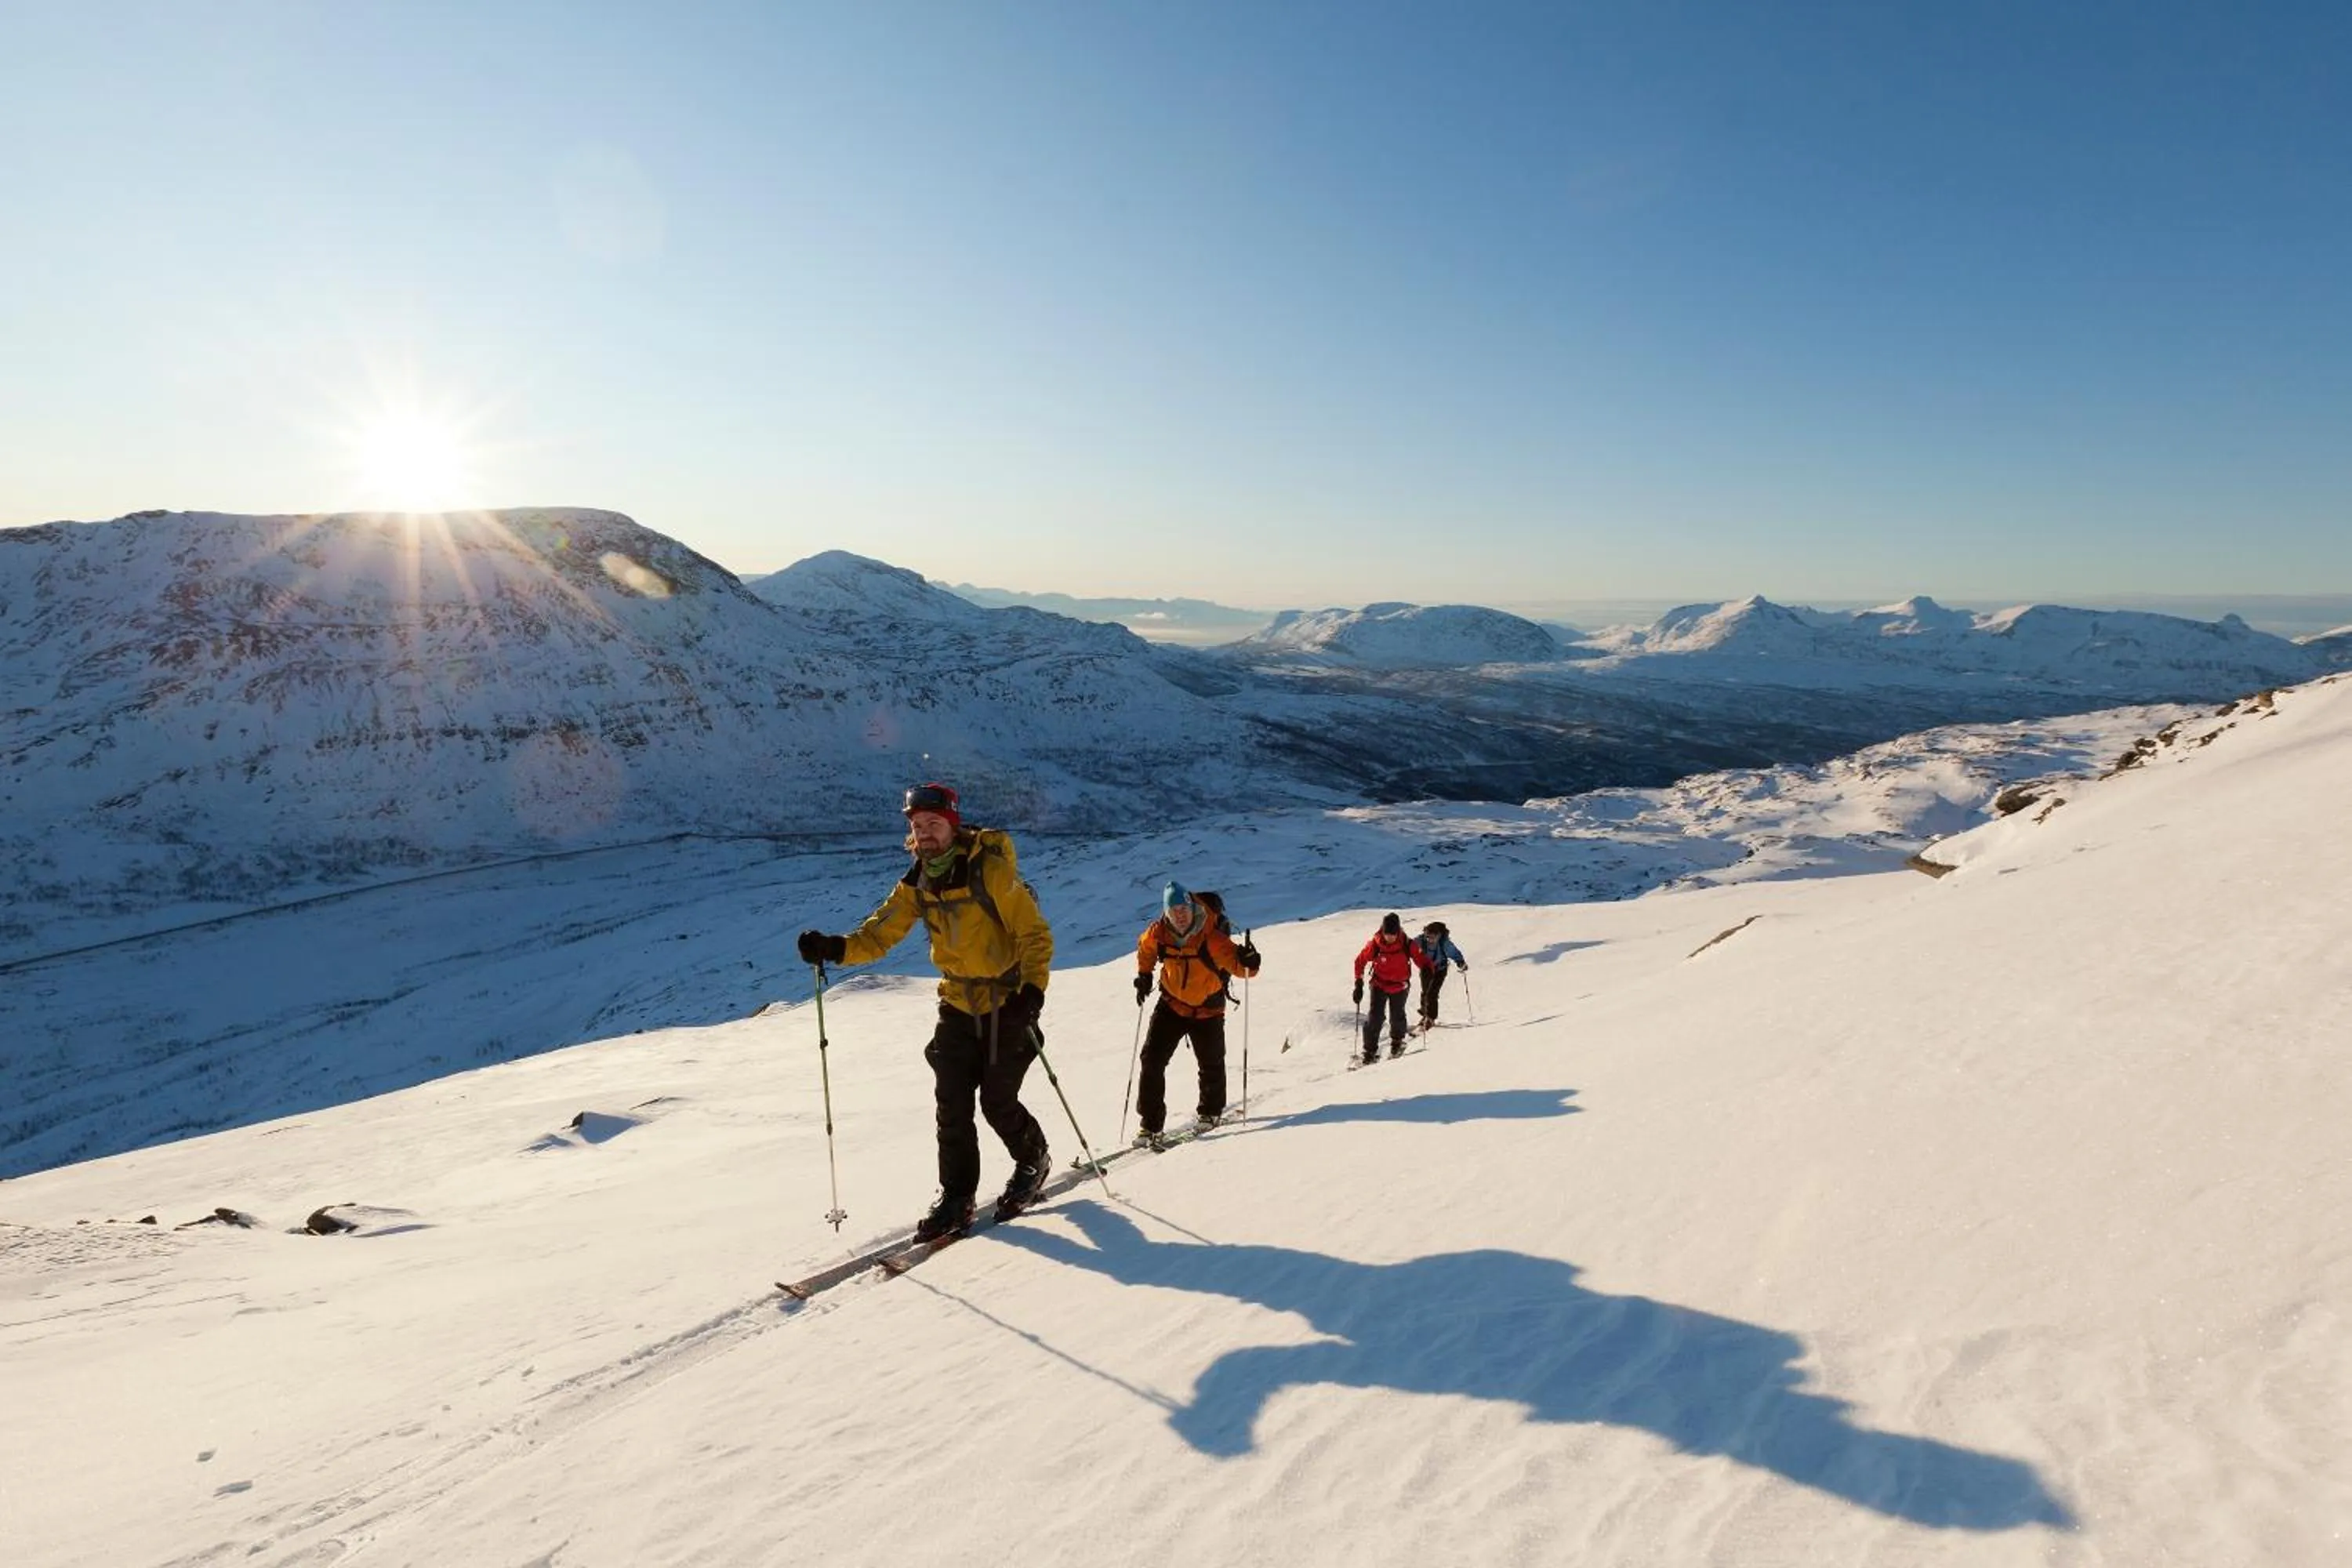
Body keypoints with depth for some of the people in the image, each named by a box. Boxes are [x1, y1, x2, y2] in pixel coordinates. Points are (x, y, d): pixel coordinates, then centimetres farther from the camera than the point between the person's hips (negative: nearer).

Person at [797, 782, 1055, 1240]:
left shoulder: (990, 869, -19)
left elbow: (1035, 933, -18)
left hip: (1007, 1003, -5)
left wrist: (1032, 988, -30)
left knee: (997, 1102, -1)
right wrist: (835, 949, -22)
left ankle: (1034, 1161, 28)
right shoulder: (917, 883, 0)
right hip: (958, 1004, 5)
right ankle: (956, 1198, 14)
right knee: (952, 1103, 0)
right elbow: (878, 934, -3)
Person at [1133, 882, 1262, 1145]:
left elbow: (1236, 963, -29)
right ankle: (1150, 1123, 3)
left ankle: (1211, 1111, 38)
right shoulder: (1157, 934, -13)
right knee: (1152, 1058, -7)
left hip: (1207, 1009, -2)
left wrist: (1248, 962, -50)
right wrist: (1144, 975, 6)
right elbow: (1145, 949, 11)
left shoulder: (1211, 938, -24)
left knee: (1211, 1064, 10)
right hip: (1172, 1005, 2)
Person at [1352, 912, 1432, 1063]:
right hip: (1379, 985, 0)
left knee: (1397, 1016, 3)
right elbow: (1360, 961, -5)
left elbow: (1420, 958, -7)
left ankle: (1397, 1041, 35)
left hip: (1400, 986, 0)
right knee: (1374, 1017, -10)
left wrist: (1427, 968, -30)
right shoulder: (1374, 945, -17)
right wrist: (1359, 984, -7)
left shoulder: (1407, 945, -17)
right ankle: (1370, 1050, 1)